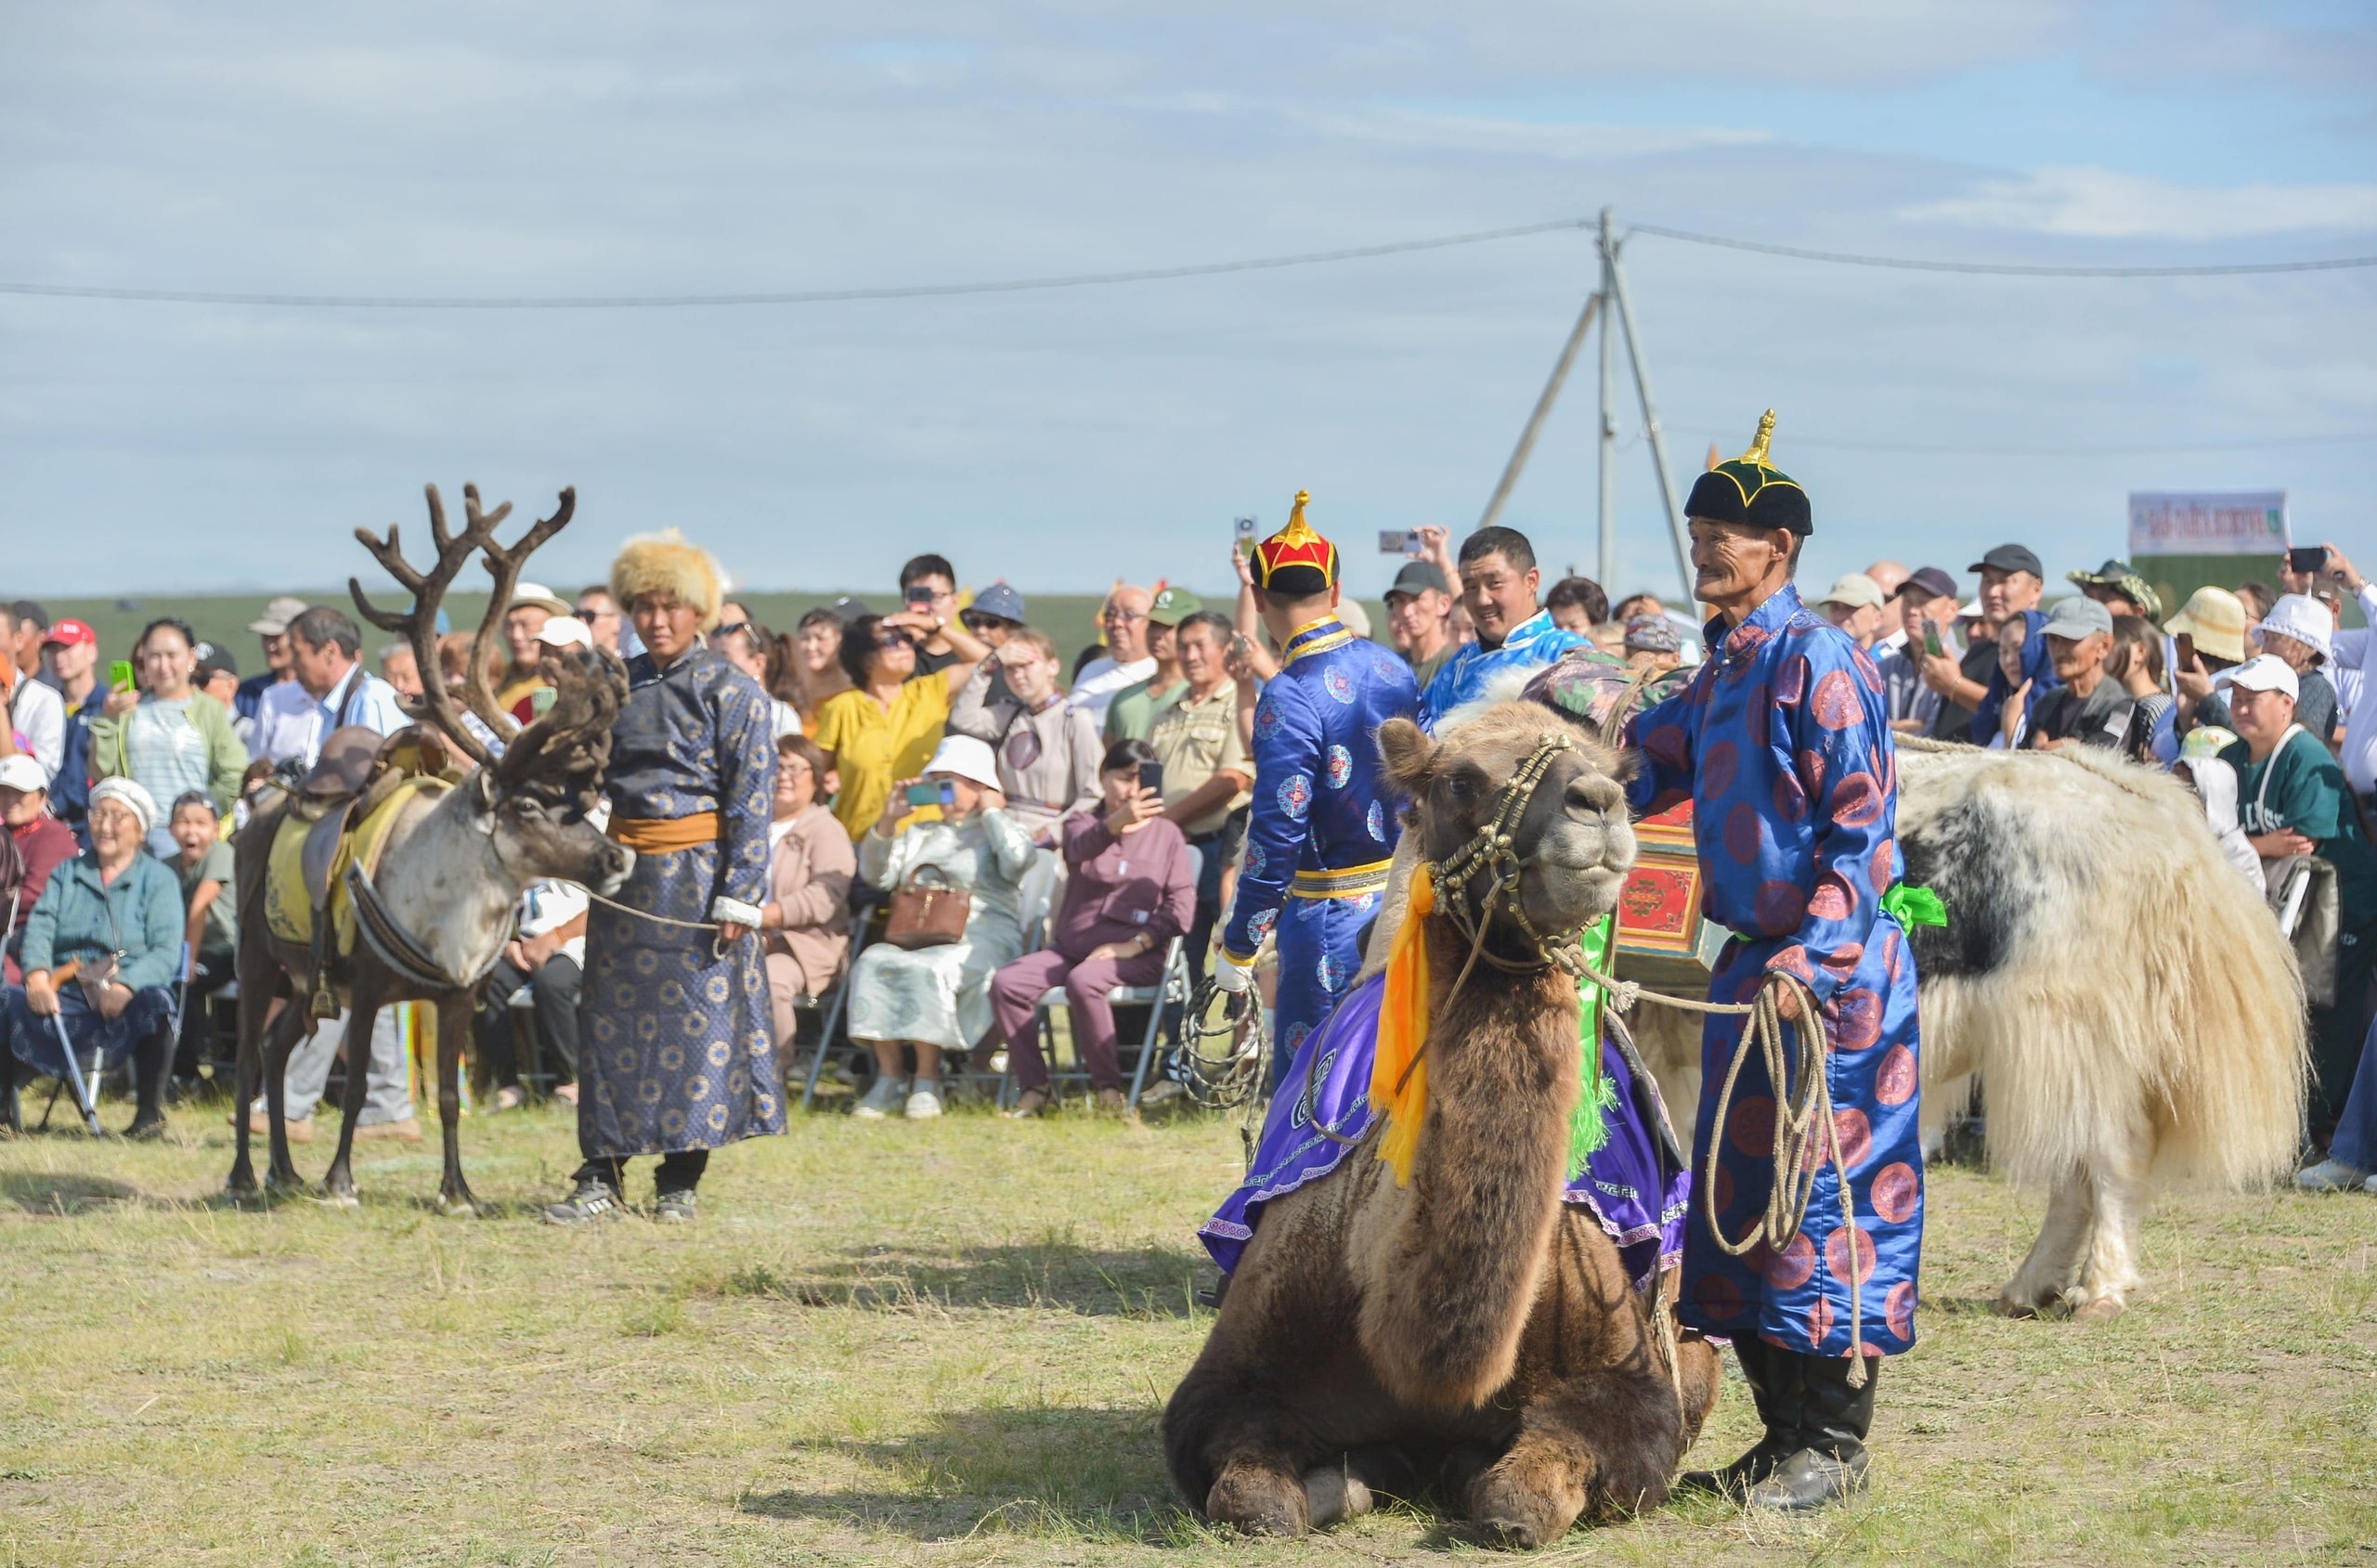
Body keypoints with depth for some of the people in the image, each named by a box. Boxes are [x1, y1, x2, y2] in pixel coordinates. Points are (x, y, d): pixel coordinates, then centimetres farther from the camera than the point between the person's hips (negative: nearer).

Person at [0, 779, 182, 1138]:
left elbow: (166, 950, -5)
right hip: (65, 994, 2)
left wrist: (125, 986, -25)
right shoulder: (67, 873, 21)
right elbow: (40, 924, 5)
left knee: (157, 1002, -36)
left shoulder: (158, 879, 9)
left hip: (128, 1001, -2)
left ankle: (150, 1114, -24)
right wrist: (37, 973, -18)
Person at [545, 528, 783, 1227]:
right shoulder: (619, 686, 10)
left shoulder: (731, 691, -5)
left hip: (697, 872, -5)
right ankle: (602, 1176, 8)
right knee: (612, 1017, 4)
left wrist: (738, 897, -14)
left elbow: (751, 801, -8)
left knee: (696, 1016, -1)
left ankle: (681, 1181, 9)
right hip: (625, 869, 5)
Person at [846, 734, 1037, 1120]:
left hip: (980, 940, -5)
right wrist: (887, 822, 9)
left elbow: (1017, 860, -12)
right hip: (914, 938, 5)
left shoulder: (998, 830, 12)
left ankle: (928, 1081, -28)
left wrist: (991, 813, 1)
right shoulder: (920, 834, 29)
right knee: (873, 964, -28)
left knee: (925, 969, -36)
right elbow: (877, 876, 20)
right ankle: (889, 1077, -27)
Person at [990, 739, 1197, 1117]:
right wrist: (1116, 823, -40)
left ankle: (1107, 1086, -22)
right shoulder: (1082, 823, 12)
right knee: (1006, 983, -21)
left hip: (1135, 956, -3)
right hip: (1070, 945, 3)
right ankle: (1034, 1087, -11)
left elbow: (1182, 905, 0)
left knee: (1083, 981, -35)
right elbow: (1081, 848, -16)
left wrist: (1136, 944, -15)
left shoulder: (1166, 833, 9)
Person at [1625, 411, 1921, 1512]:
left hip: (1832, 970, -9)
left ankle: (1835, 1446, 2)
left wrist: (1812, 952, -23)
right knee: (1739, 1199, 12)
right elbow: (1642, 765, 25)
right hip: (1752, 966, 10)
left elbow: (1861, 821, -17)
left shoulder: (1817, 659, -13)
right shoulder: (1722, 671, 14)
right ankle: (1785, 1432, 20)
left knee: (1823, 1199, -5)